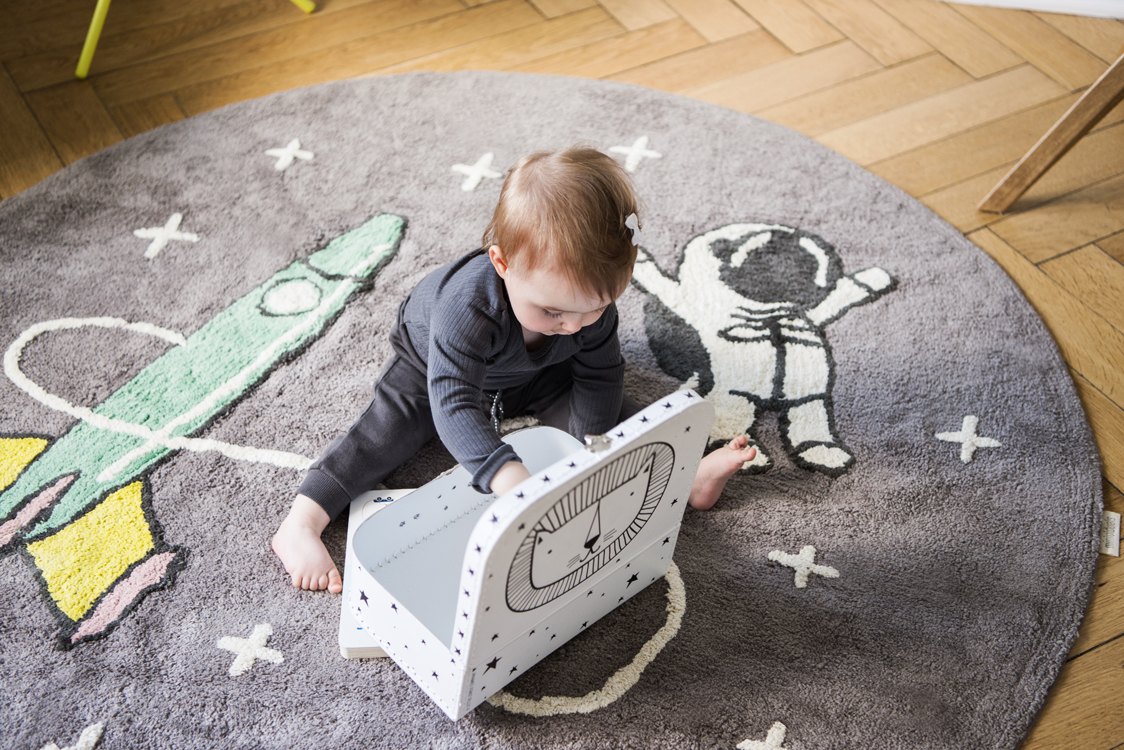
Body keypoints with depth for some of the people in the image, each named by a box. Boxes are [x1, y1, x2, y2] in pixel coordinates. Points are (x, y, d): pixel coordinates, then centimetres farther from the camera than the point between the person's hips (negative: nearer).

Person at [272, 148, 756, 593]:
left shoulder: (589, 297, -32)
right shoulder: (465, 305, -49)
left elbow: (600, 378, -16)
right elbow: (454, 406, -56)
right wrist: (509, 477, -69)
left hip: (532, 374, 4)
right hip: (435, 367, -4)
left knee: (605, 409, -9)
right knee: (387, 428, -20)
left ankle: (687, 473, -2)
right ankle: (298, 526, -23)